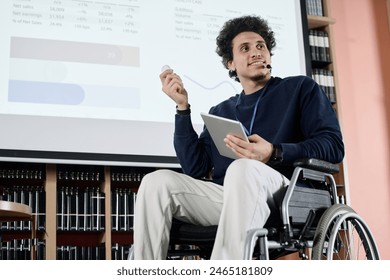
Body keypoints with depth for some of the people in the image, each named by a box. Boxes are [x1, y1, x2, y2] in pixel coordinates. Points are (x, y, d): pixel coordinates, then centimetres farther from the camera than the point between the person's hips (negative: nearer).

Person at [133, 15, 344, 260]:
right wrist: (183, 106, 9)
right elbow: (195, 169, 13)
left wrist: (273, 154, -16)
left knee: (243, 168, -36)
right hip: (226, 199, 4)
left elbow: (333, 145, 1)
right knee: (157, 181, -17)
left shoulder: (301, 88, 15)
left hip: (285, 197, -4)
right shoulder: (220, 112, 26)